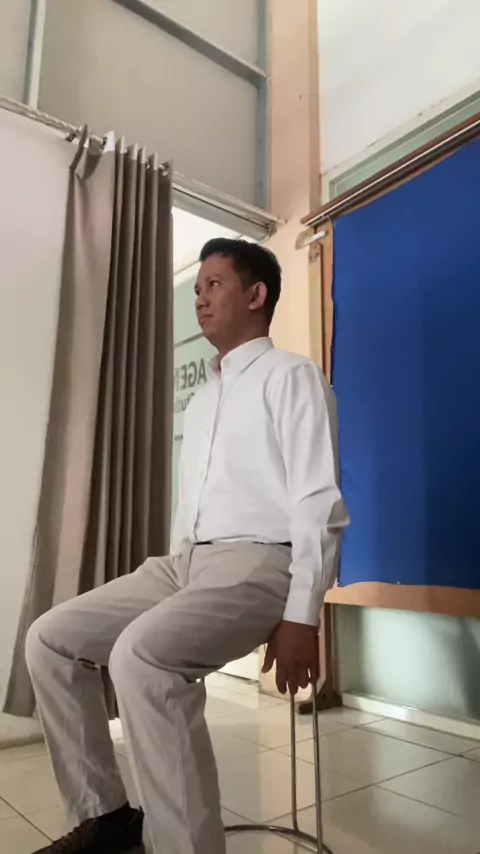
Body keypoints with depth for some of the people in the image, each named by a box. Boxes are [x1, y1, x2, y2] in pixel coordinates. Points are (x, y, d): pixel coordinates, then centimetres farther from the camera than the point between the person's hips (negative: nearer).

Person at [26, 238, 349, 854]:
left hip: (259, 565, -8)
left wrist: (301, 616, -18)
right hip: (183, 562, 8)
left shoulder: (291, 376, -3)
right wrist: (172, 584, 14)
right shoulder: (201, 398, 23)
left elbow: (319, 503, -12)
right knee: (50, 639, 0)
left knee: (140, 655, -33)